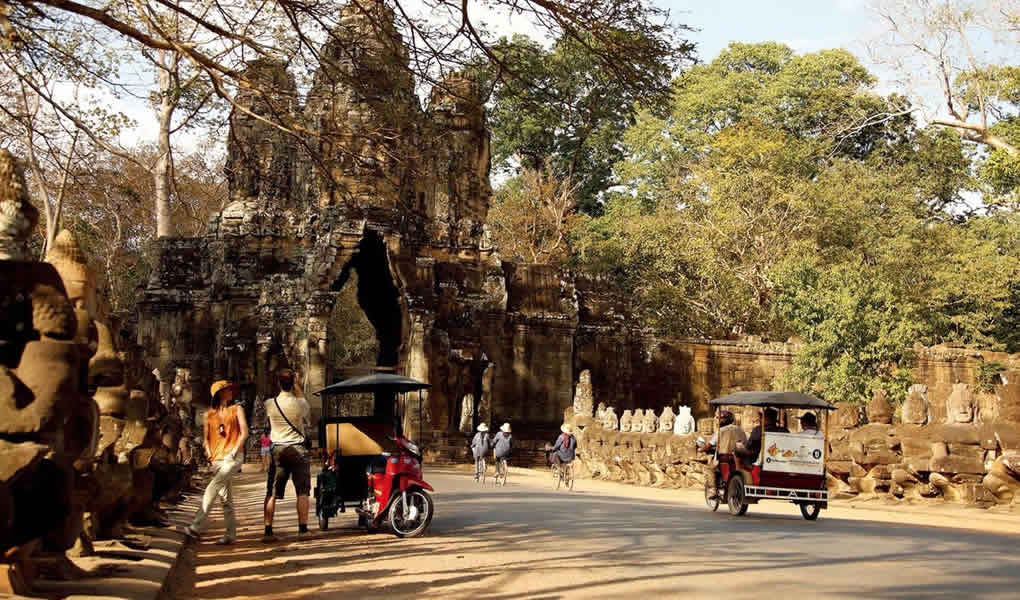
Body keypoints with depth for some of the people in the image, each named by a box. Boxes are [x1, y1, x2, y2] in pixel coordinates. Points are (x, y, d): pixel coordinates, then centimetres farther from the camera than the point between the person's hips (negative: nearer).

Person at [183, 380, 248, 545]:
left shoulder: (237, 409, 9)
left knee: (212, 489, -19)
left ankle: (196, 527, -21)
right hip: (217, 459, 4)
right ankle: (231, 534, 6)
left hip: (233, 457, -4)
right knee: (225, 498, 2)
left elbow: (244, 432, 1)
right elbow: (206, 437, 18)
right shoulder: (210, 414, 15)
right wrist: (209, 453, 1)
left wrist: (234, 451, -8)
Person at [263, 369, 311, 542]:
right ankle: (303, 529, 0)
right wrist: (297, 387, 15)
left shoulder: (269, 404, -3)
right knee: (302, 492, 4)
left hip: (277, 450, 2)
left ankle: (268, 531, 1)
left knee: (272, 493, 5)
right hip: (297, 449, -2)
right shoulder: (300, 404, -8)